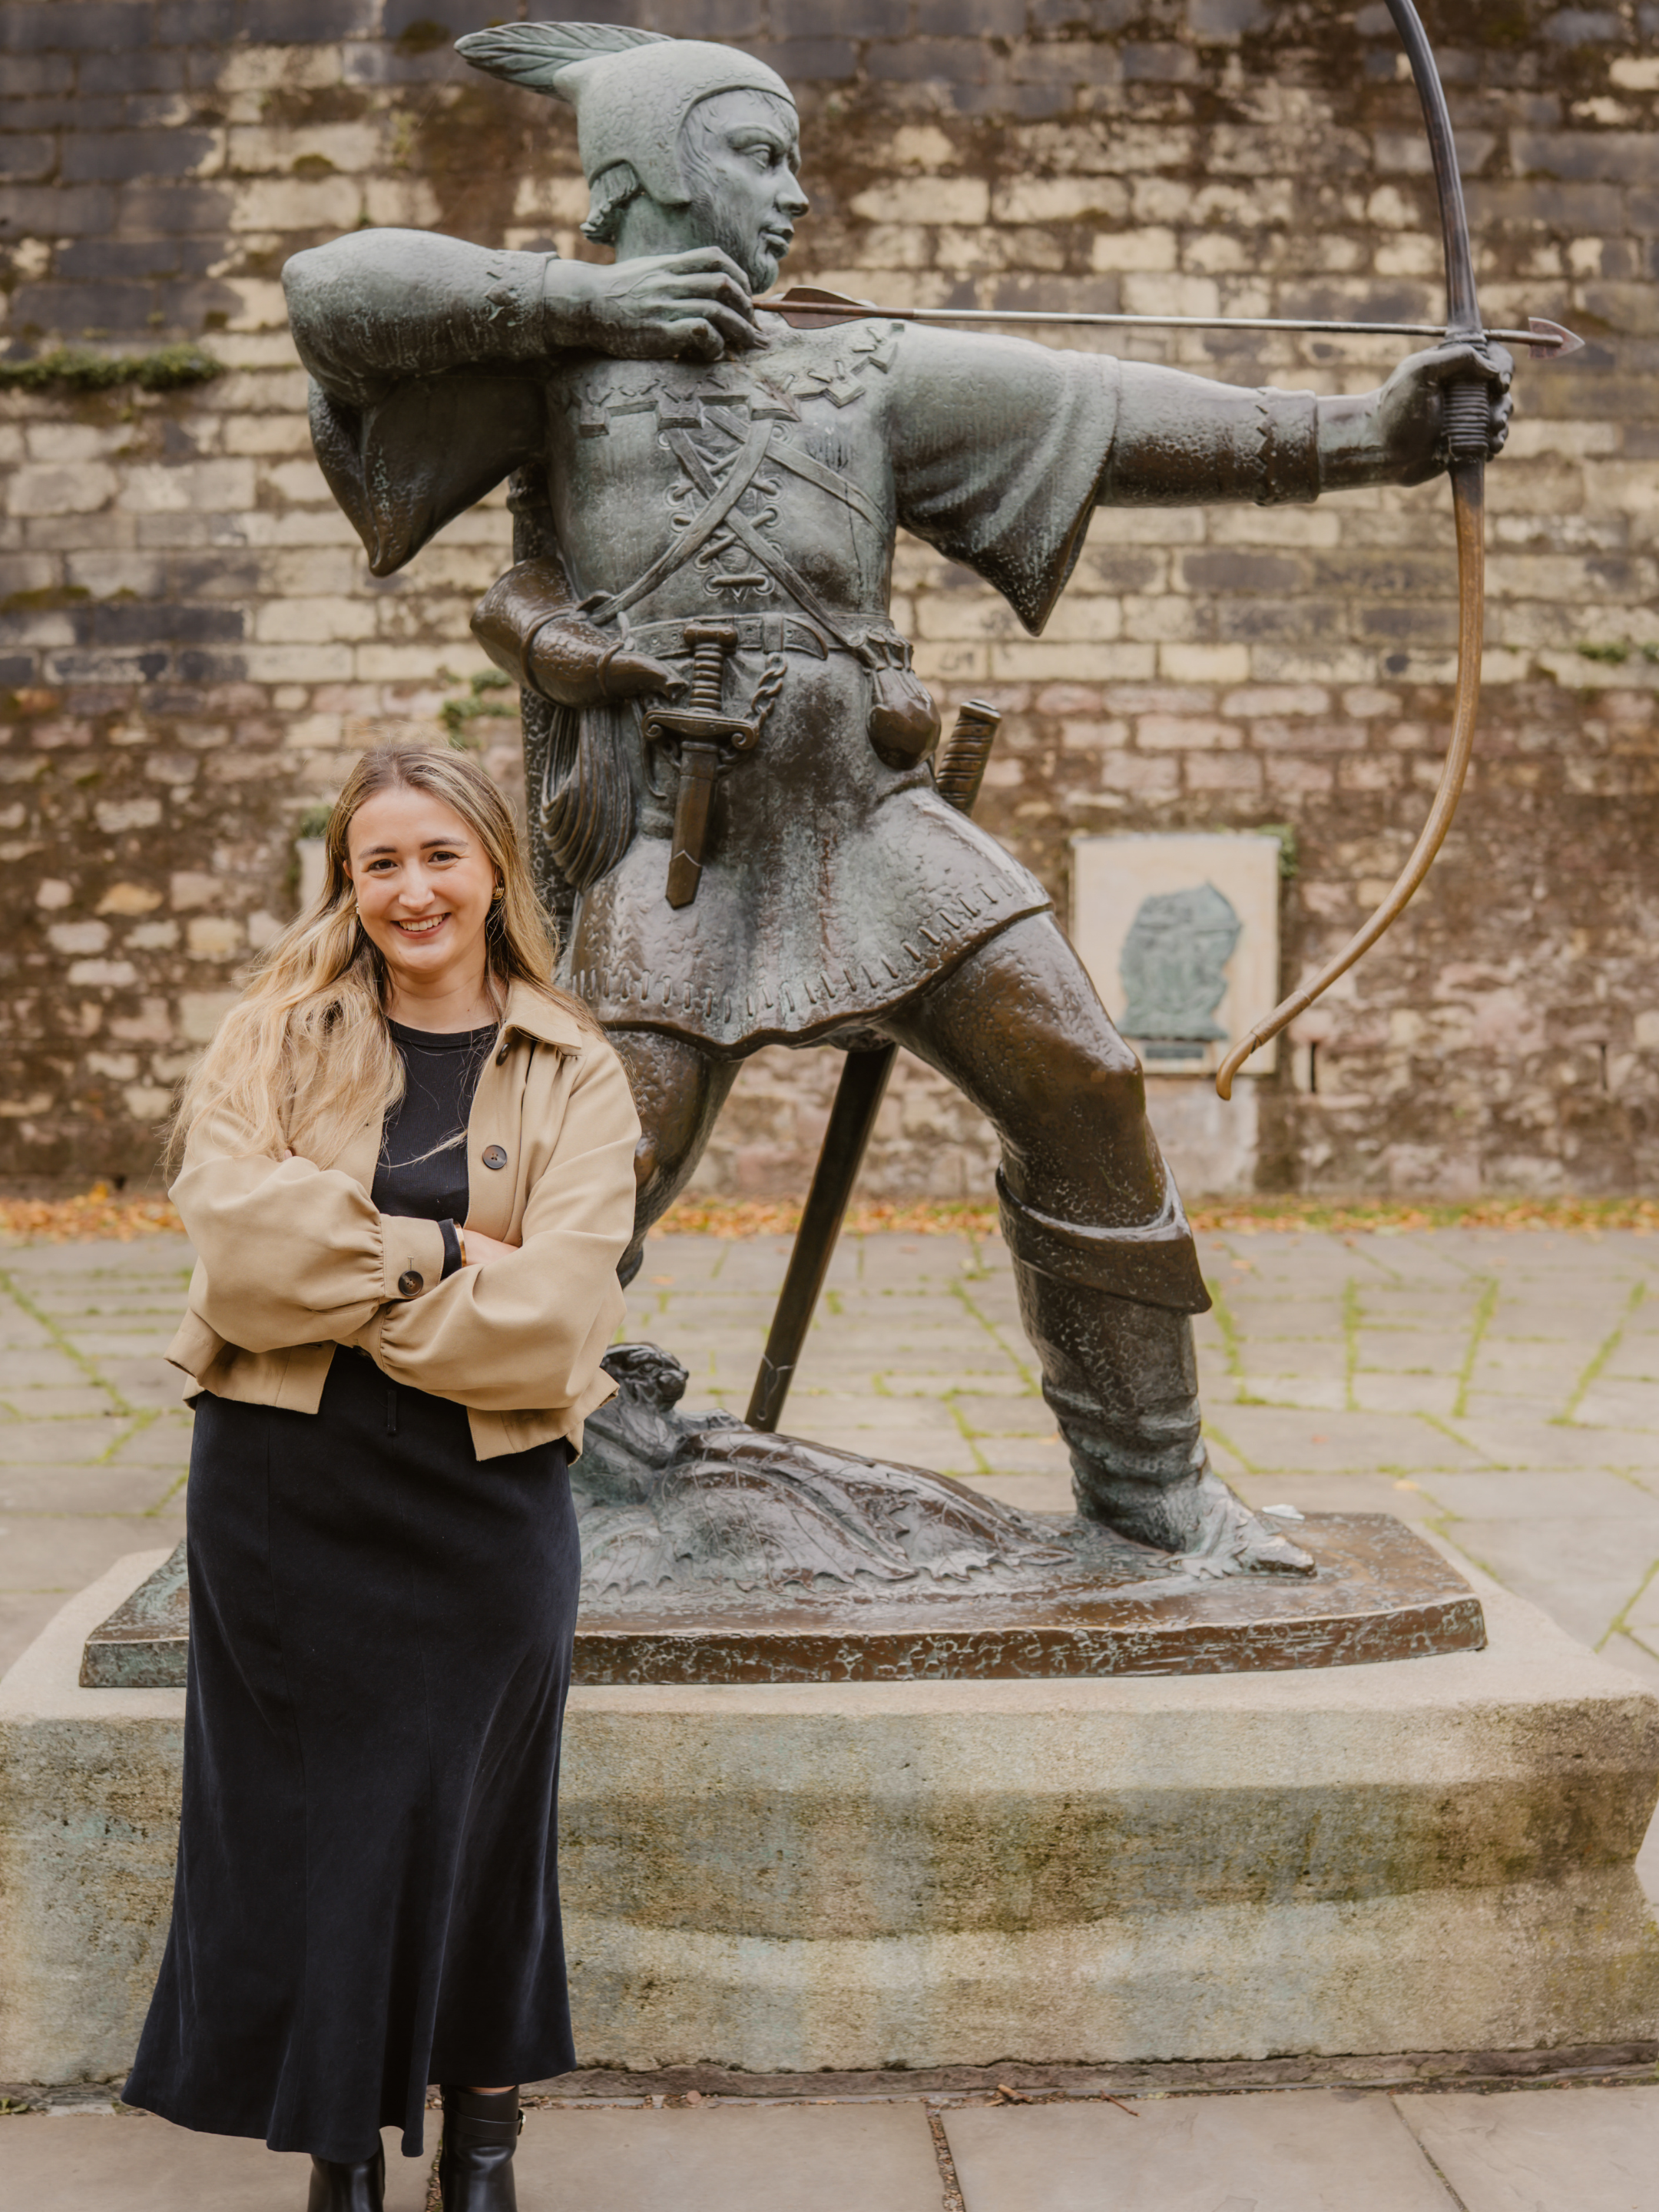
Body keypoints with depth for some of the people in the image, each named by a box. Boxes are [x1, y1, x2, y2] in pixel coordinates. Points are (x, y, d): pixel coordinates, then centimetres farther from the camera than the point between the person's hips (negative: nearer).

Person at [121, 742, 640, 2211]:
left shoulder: (572, 1073, -1)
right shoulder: (274, 1034, 2)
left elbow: (552, 1316, -14)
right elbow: (234, 1232, -15)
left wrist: (342, 1275, -11)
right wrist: (447, 1252, -14)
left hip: (484, 1499, 0)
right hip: (284, 1495, 1)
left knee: (474, 1808, 12)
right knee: (305, 1809, 10)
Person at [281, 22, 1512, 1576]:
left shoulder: (865, 375, 18)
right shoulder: (555, 358, 11)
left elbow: (1106, 417, 10)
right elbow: (333, 295, -2)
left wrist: (1356, 431, 2)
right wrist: (579, 296, -4)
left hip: (868, 817, 4)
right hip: (666, 842, -3)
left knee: (1082, 1093, -4)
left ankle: (1145, 1473, 11)